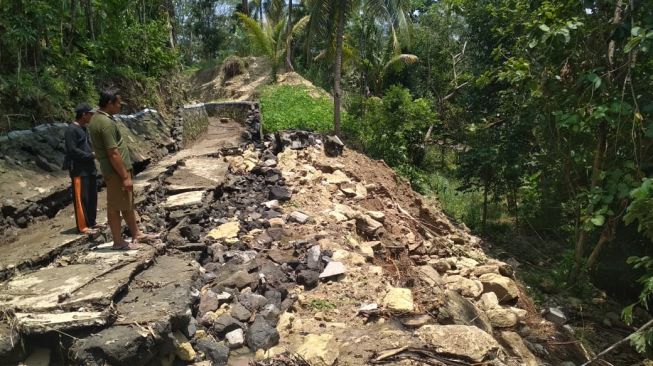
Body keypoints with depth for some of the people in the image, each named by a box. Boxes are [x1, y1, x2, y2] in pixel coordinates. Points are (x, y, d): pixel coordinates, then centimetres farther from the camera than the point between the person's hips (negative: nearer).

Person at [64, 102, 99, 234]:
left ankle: (91, 222, 22)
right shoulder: (71, 129, -12)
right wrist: (91, 155, -15)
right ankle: (82, 226, 3)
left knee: (92, 196, 12)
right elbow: (72, 150, -18)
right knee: (81, 198, -4)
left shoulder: (84, 128, 16)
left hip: (90, 168, 9)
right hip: (79, 170, -9)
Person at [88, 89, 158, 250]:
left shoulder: (97, 118, 10)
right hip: (116, 171, -10)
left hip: (117, 169, 10)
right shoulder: (106, 123, -22)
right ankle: (118, 242, 14)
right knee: (115, 206, 2)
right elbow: (113, 154, -24)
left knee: (128, 203, 18)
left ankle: (136, 234, 29)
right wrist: (125, 176, -20)